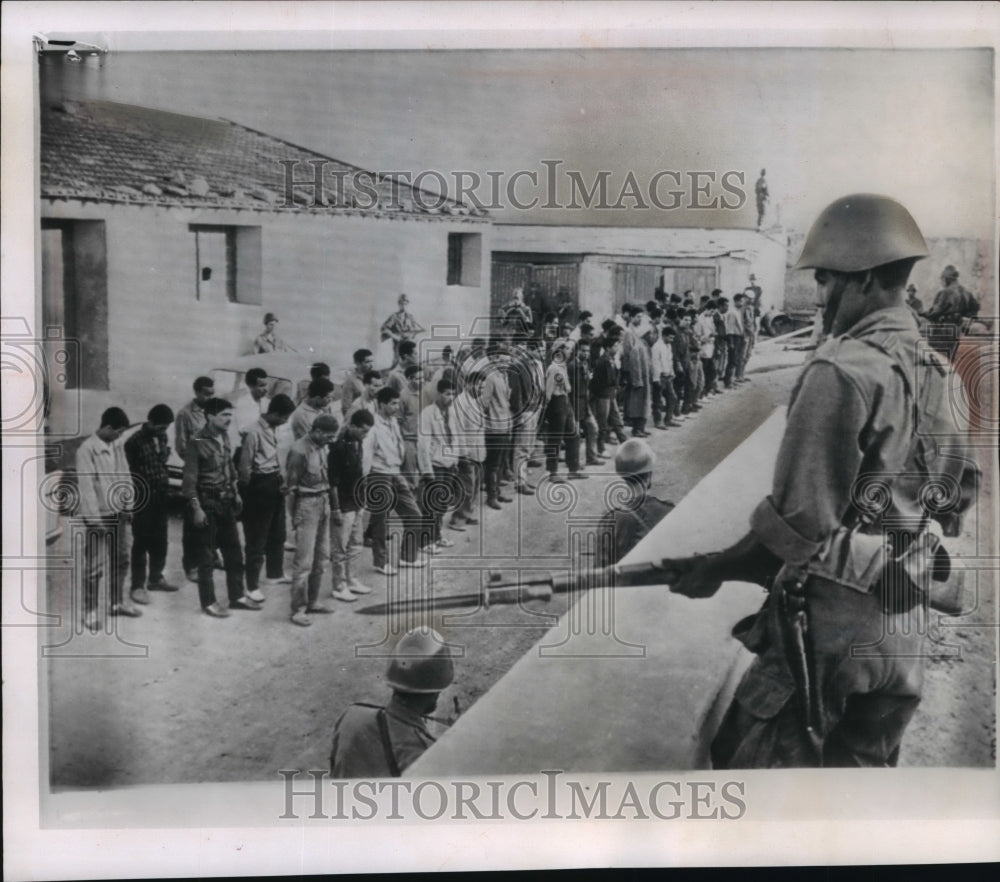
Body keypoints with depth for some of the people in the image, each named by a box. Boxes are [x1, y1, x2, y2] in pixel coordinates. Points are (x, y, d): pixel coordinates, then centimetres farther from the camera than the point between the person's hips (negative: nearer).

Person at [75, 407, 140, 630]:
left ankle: (117, 602, 30)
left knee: (120, 560, 16)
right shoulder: (86, 450, -15)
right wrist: (95, 519, -18)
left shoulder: (117, 447, 5)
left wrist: (128, 504, 7)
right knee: (94, 566, -2)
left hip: (118, 512, 7)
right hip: (98, 515, -7)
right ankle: (90, 611, 9)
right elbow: (86, 486, -17)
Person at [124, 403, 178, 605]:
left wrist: (165, 483, 10)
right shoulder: (135, 442, -14)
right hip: (142, 499, -6)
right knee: (141, 543, 1)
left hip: (160, 497, 6)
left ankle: (155, 578, 28)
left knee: (160, 541, 14)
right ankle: (138, 586, 10)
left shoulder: (162, 437, 5)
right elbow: (128, 474, -11)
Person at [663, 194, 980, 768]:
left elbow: (801, 517, -20)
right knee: (866, 764, 19)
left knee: (755, 760, 4)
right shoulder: (933, 370, 7)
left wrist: (718, 568, -9)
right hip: (902, 623, 8)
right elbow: (964, 484, 17)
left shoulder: (844, 370, -18)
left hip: (830, 619, -8)